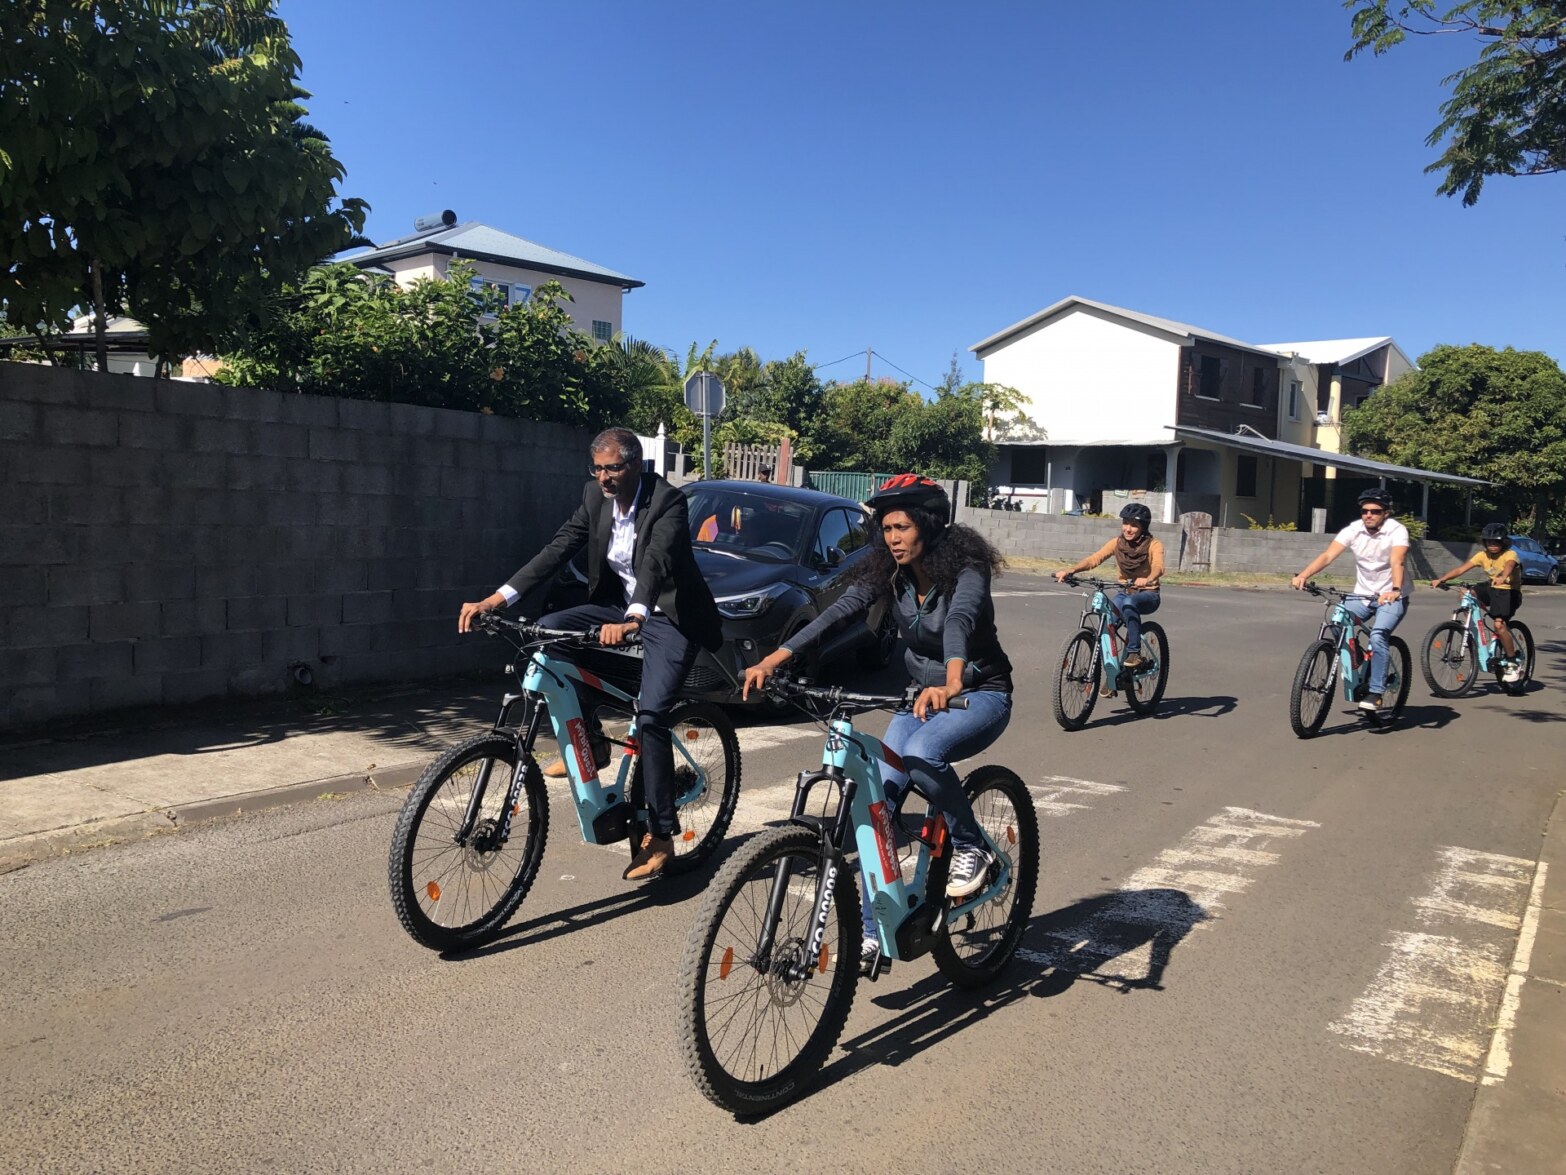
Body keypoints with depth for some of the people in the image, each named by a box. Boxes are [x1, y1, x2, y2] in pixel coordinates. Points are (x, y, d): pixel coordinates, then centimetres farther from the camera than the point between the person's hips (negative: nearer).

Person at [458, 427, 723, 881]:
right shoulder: (596, 497, -3)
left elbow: (656, 563, -37)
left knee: (650, 715, -19)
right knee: (547, 630, -16)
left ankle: (660, 836, -6)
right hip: (620, 606, 6)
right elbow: (557, 549, -9)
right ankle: (589, 742, -1)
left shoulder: (667, 502, -21)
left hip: (670, 616, -6)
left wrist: (631, 620, -55)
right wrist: (495, 599, -20)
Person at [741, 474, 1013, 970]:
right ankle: (872, 929, -1)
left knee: (922, 753, -35)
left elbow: (960, 620, -43)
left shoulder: (966, 572, -22)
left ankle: (971, 846, -9)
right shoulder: (887, 575, -6)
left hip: (982, 695, -5)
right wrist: (773, 659, -33)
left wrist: (951, 683, -63)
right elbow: (837, 612, -19)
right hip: (924, 695, 6)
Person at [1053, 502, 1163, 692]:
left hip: (1148, 595, -3)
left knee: (1129, 602, -38)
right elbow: (1094, 559, -16)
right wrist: (1071, 570, -34)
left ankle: (1134, 652, -28)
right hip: (1124, 592, 4)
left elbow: (1158, 567, -31)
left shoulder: (1153, 545, -11)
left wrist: (1147, 580, -54)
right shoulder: (1117, 543, -2)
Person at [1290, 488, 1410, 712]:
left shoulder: (1396, 530, -17)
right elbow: (1327, 555, -19)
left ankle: (1375, 691, -15)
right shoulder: (1354, 529, -7)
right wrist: (1303, 575, -35)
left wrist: (1395, 590, -53)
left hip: (1392, 597, -4)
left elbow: (1397, 562, -34)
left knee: (1377, 636, -26)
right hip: (1363, 595, 5)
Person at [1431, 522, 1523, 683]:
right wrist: (1441, 579, -25)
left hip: (1510, 592, -7)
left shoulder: (1510, 554, -17)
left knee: (1499, 624, -24)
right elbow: (1461, 568, -11)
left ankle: (1513, 664, -12)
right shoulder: (1482, 555, -2)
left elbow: (1509, 566, -41)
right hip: (1492, 589, 7)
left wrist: (1502, 578, -65)